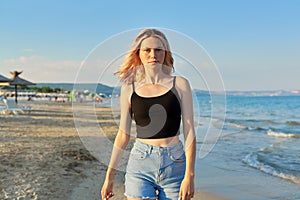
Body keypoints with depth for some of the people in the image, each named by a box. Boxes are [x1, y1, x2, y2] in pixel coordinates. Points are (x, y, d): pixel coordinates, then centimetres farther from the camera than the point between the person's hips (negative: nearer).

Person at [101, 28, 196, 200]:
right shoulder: (129, 89, 5)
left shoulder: (180, 84, 1)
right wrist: (110, 175, 10)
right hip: (140, 164, 1)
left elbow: (189, 132, -1)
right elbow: (123, 134, 10)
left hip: (175, 165, 0)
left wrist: (189, 175, -8)